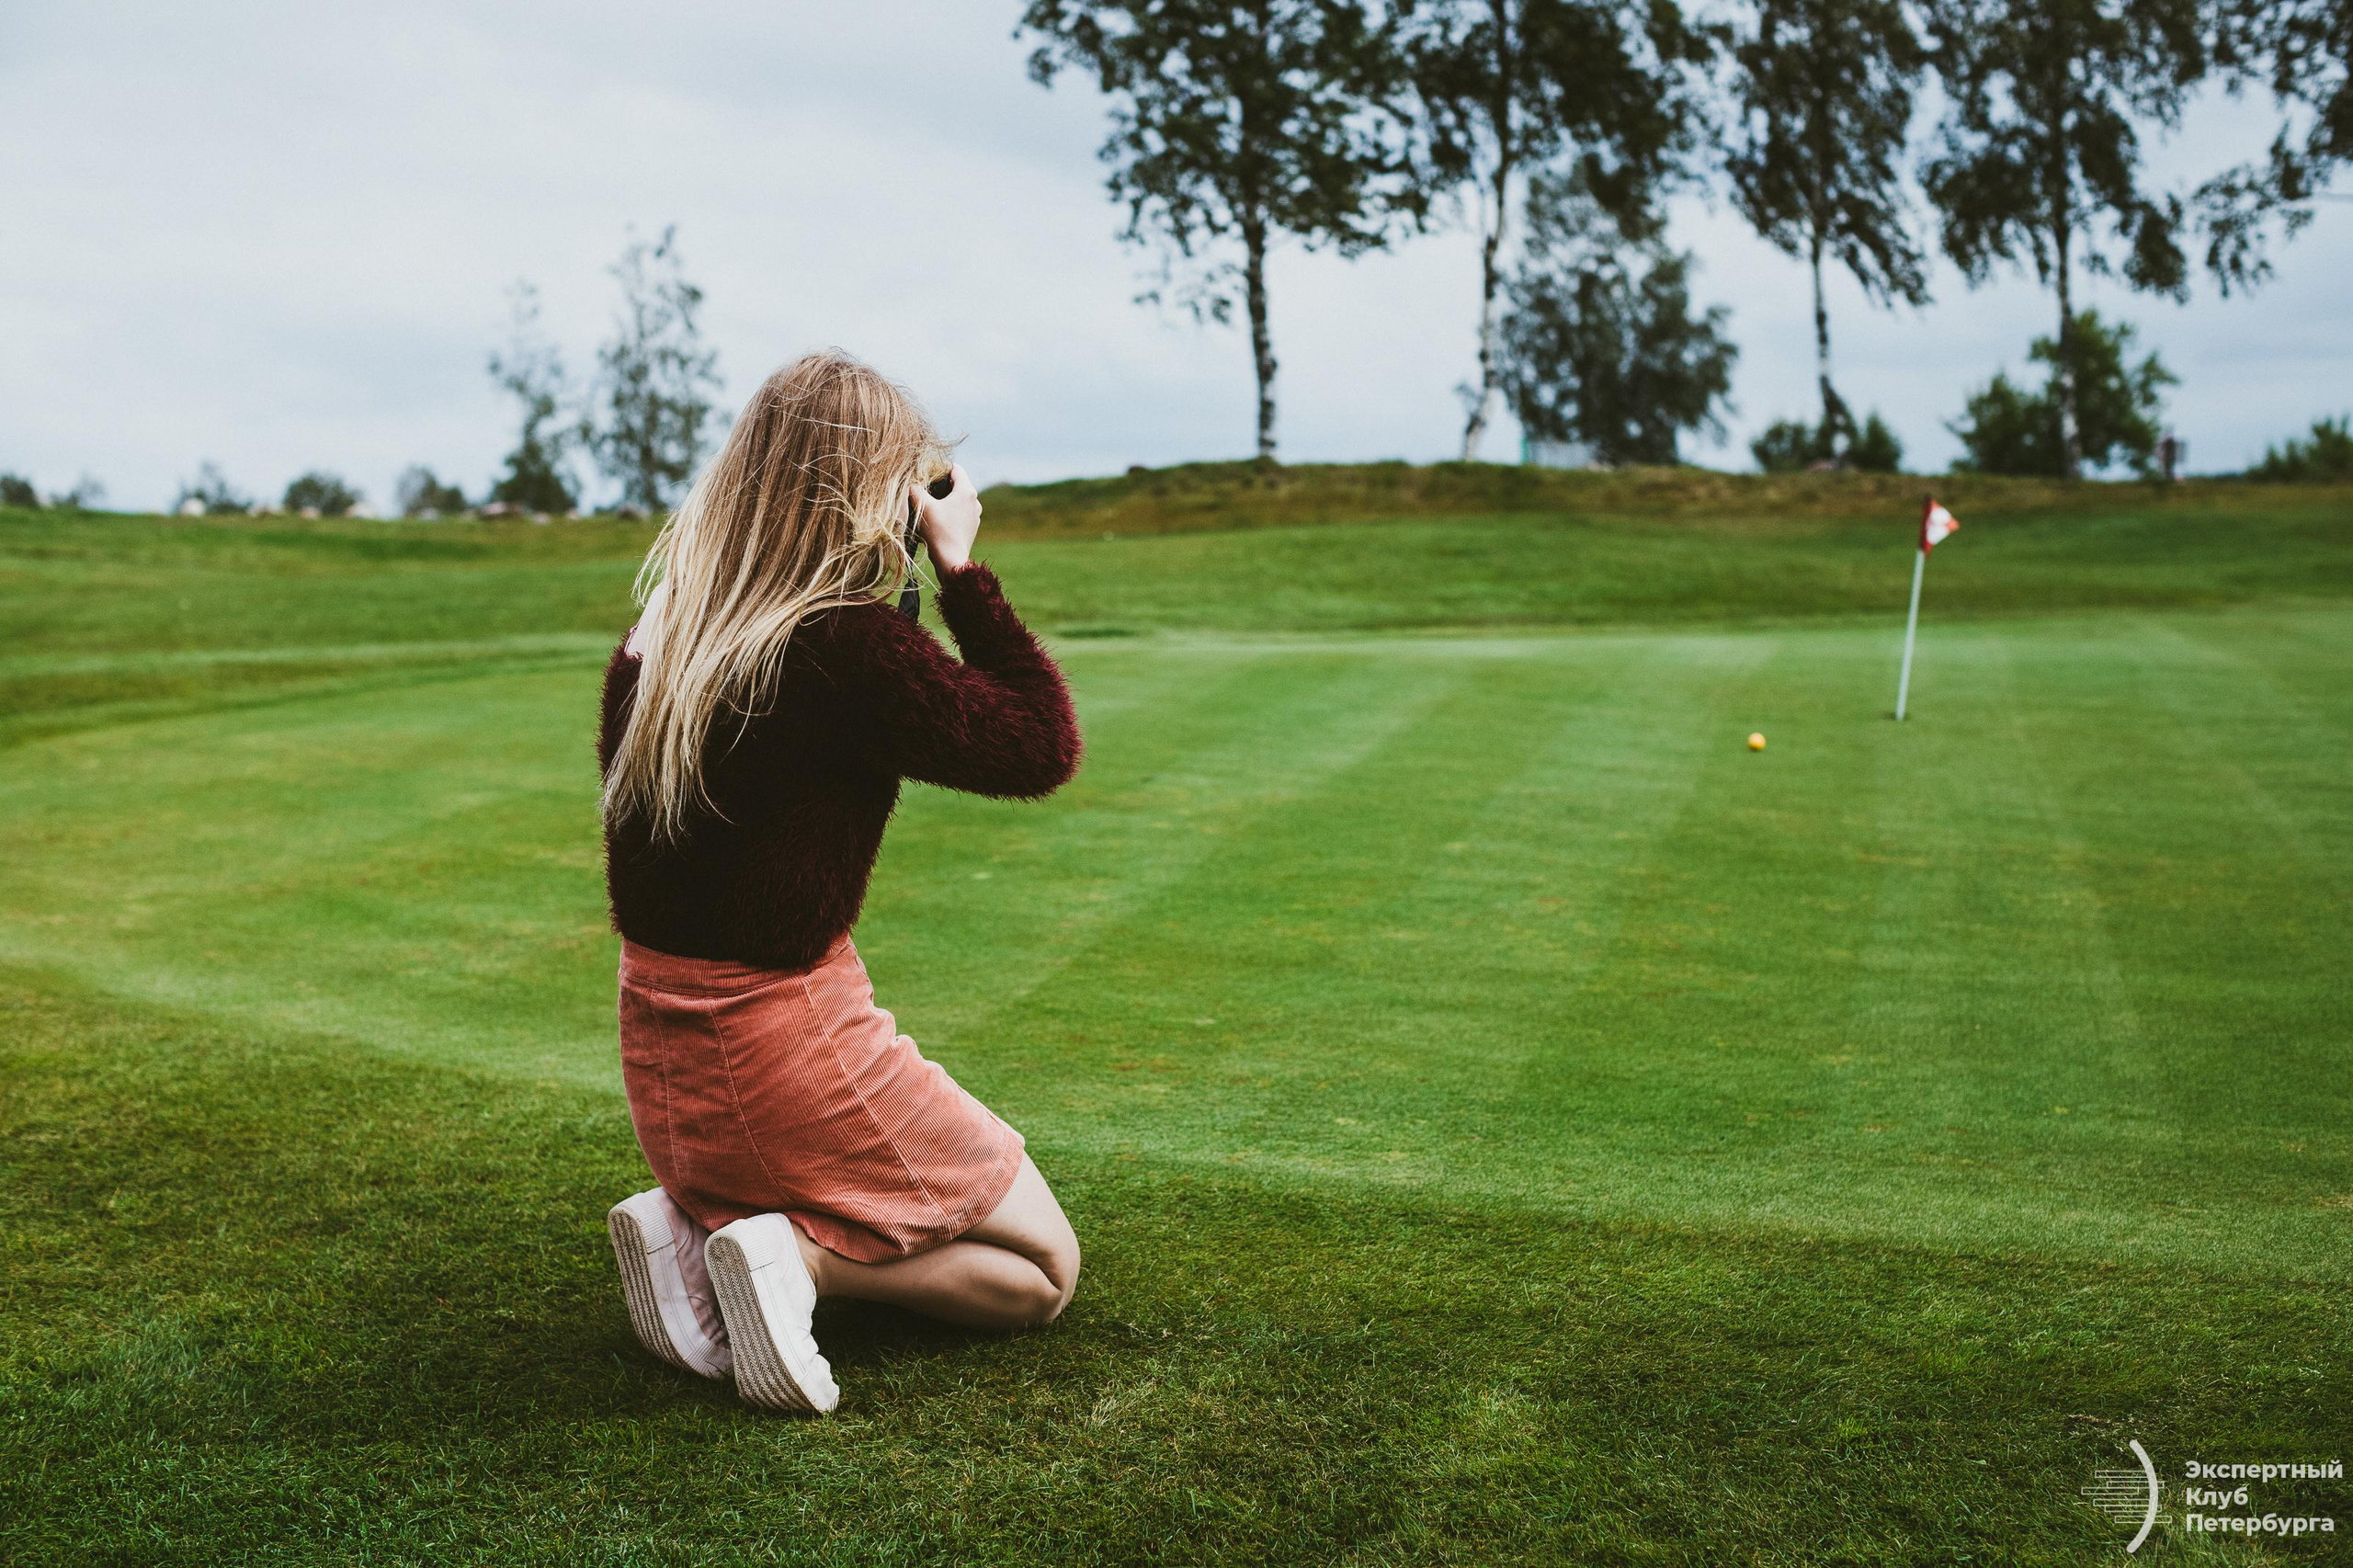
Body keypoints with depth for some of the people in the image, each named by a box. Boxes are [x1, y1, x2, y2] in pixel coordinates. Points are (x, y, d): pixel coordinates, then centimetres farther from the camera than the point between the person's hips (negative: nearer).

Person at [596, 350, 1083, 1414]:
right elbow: (1042, 749, -12)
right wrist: (961, 567, -7)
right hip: (787, 1043, -8)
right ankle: (795, 1255, -9)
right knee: (1040, 1269, 11)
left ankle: (692, 1226, 8)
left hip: (661, 1060, 8)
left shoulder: (656, 640, 0)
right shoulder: (847, 648, -22)